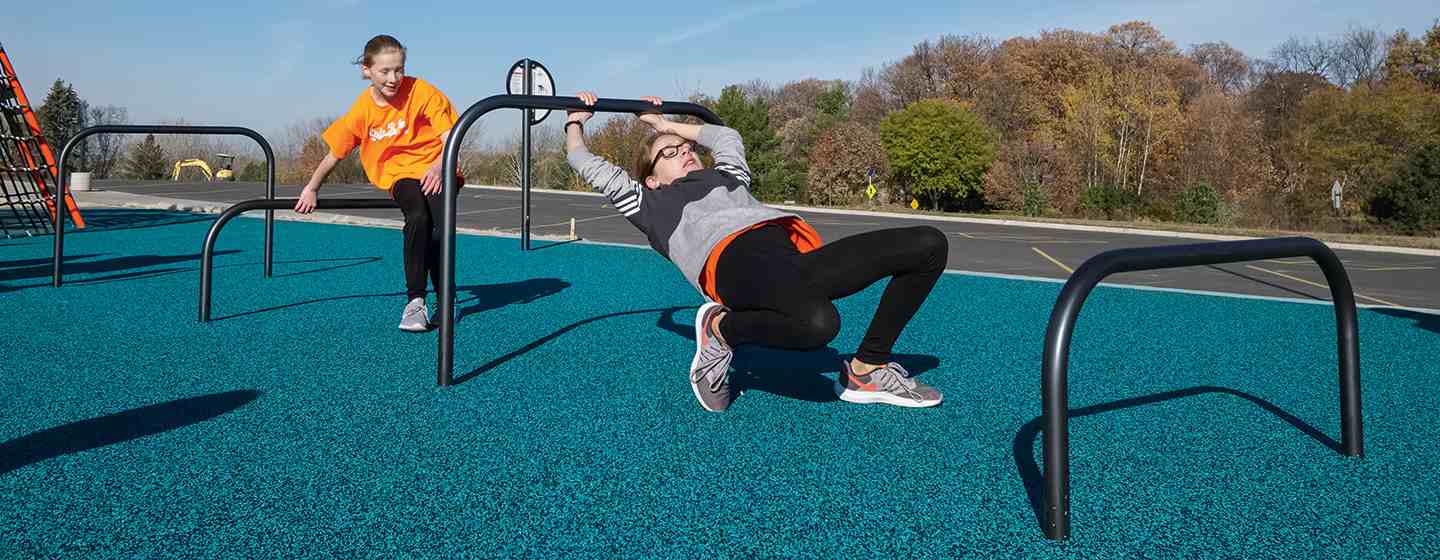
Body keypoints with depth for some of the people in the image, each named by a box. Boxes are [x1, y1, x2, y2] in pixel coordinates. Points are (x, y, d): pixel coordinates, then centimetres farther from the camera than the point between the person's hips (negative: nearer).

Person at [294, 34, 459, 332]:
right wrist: (311, 189, 18)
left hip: (433, 171, -1)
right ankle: (415, 301, -26)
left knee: (439, 227, -29)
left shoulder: (422, 92, -9)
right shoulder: (362, 110, -2)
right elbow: (334, 154, 11)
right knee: (418, 218, -33)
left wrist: (439, 166, -31)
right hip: (399, 175, 1)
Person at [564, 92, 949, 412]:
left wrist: (665, 125, 61)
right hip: (733, 256, -6)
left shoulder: (725, 178, 40)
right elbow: (589, 166, 30)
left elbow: (727, 138, 58)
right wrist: (576, 121, 48)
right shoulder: (652, 203, 26)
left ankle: (866, 371, -1)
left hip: (797, 249, 7)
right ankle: (720, 329, -7)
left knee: (928, 244, -9)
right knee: (817, 322, -41)